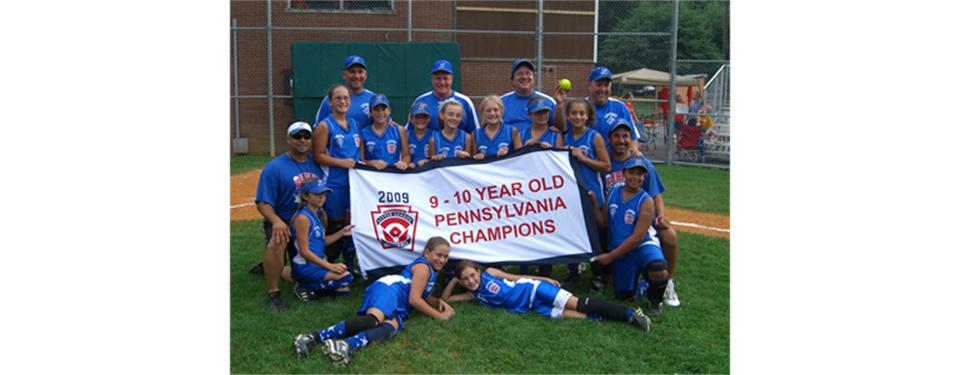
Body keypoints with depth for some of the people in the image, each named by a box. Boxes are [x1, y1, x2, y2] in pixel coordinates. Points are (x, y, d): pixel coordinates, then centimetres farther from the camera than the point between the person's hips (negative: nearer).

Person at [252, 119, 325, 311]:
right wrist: (276, 222, -31)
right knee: (277, 242, -40)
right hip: (283, 221, -5)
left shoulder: (316, 164, 7)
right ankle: (273, 292, -19)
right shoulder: (274, 168, -8)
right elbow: (263, 204, -13)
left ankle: (268, 268, 29)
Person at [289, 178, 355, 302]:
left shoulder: (319, 214, 10)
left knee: (344, 291, 3)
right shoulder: (303, 218, -18)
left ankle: (308, 284, 9)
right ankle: (305, 286, -8)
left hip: (317, 263, 9)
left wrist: (341, 233, 3)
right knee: (346, 277, -20)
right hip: (304, 268, -9)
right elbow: (304, 251, -20)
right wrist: (329, 266, -19)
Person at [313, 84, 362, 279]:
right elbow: (318, 156, -9)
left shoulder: (355, 124, 13)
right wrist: (341, 162, -18)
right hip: (334, 183, -5)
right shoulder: (325, 125, -5)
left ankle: (349, 265, 18)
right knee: (335, 226, 1)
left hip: (354, 181, 5)